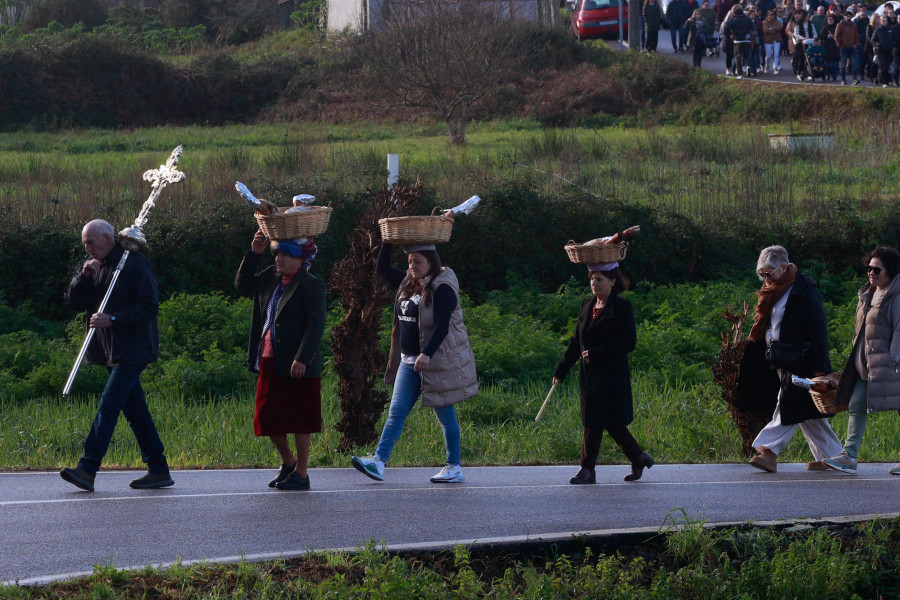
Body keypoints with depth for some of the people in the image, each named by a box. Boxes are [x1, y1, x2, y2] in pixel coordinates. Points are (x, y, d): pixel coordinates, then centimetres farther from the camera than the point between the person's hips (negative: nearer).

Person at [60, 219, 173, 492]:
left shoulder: (134, 263, -10)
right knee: (135, 409, 9)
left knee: (109, 404, -16)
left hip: (133, 349, -8)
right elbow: (74, 302, 9)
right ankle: (159, 470, 14)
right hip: (111, 351, 8)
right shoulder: (95, 266, 13)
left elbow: (150, 307, -14)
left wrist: (112, 319, -21)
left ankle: (87, 469, -23)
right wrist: (83, 275, -7)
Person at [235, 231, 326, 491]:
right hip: (270, 361, 8)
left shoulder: (310, 285, -11)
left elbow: (316, 324, -16)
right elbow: (243, 285, 22)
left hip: (297, 365, -8)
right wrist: (254, 254, 10)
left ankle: (301, 473, 9)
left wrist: (301, 359, -23)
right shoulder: (270, 278, 12)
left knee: (299, 420, 0)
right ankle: (288, 462, 29)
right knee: (268, 417, 11)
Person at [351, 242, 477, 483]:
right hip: (409, 362, 8)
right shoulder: (408, 285, 11)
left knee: (445, 415, 1)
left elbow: (442, 327, -22)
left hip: (437, 361, -8)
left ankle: (454, 468, 10)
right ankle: (378, 462, -9)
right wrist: (388, 243, 9)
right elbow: (382, 268, 21)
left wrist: (426, 354, -31)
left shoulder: (442, 289, -14)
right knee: (396, 412, -1)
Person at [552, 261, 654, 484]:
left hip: (612, 375, -7)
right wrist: (561, 370, 12)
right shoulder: (587, 305, 12)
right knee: (610, 422, 11)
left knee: (594, 422, -9)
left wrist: (596, 353, -19)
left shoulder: (621, 308, -8)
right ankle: (638, 458, 25)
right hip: (590, 374, 7)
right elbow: (576, 341, 17)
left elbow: (629, 342, -13)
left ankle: (588, 470, -5)